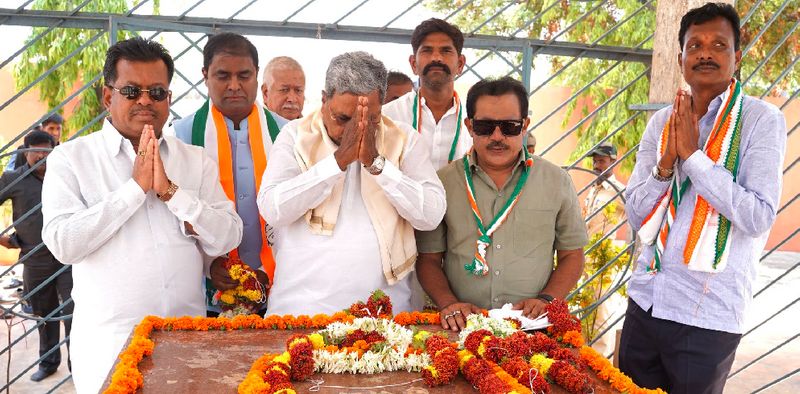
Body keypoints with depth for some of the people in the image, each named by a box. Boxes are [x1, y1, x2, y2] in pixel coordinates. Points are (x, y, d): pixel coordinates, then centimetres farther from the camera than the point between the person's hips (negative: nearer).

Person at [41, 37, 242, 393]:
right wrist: (136, 187, -15)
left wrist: (170, 191, -14)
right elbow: (63, 244, -12)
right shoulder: (70, 158, 0)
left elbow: (227, 239, -3)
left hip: (188, 338, 2)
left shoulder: (197, 161, 6)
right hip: (109, 343, -2)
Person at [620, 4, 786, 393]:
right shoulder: (661, 122, 5)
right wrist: (665, 164, -12)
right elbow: (636, 215, 5)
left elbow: (758, 218, -17)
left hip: (707, 316, -4)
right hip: (644, 302, 4)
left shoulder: (762, 120, -7)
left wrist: (692, 155, -18)